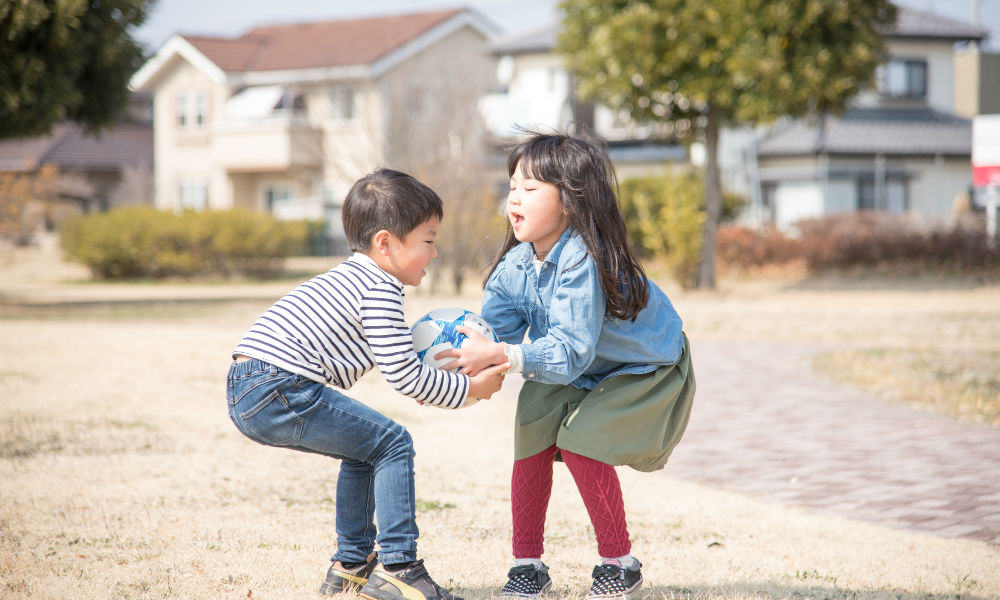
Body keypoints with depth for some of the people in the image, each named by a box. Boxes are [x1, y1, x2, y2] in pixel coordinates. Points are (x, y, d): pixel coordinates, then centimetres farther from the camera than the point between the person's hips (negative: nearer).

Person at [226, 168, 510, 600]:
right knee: (391, 444, -3)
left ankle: (351, 564, 29)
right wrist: (468, 388, 1)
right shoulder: (380, 290, -9)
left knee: (365, 448, 23)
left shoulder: (352, 276, 23)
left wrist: (423, 380, 31)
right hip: (280, 391, -10)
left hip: (246, 394, 10)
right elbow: (404, 375, -10)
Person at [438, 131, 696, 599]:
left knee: (579, 443, -21)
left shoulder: (582, 261, -37)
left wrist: (499, 355, -53)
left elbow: (570, 351, -43)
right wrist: (444, 370, -33)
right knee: (533, 430, -12)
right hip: (575, 374, 7)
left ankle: (619, 561, -1)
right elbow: (494, 334, -15)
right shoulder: (514, 267, -13)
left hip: (647, 371, -7)